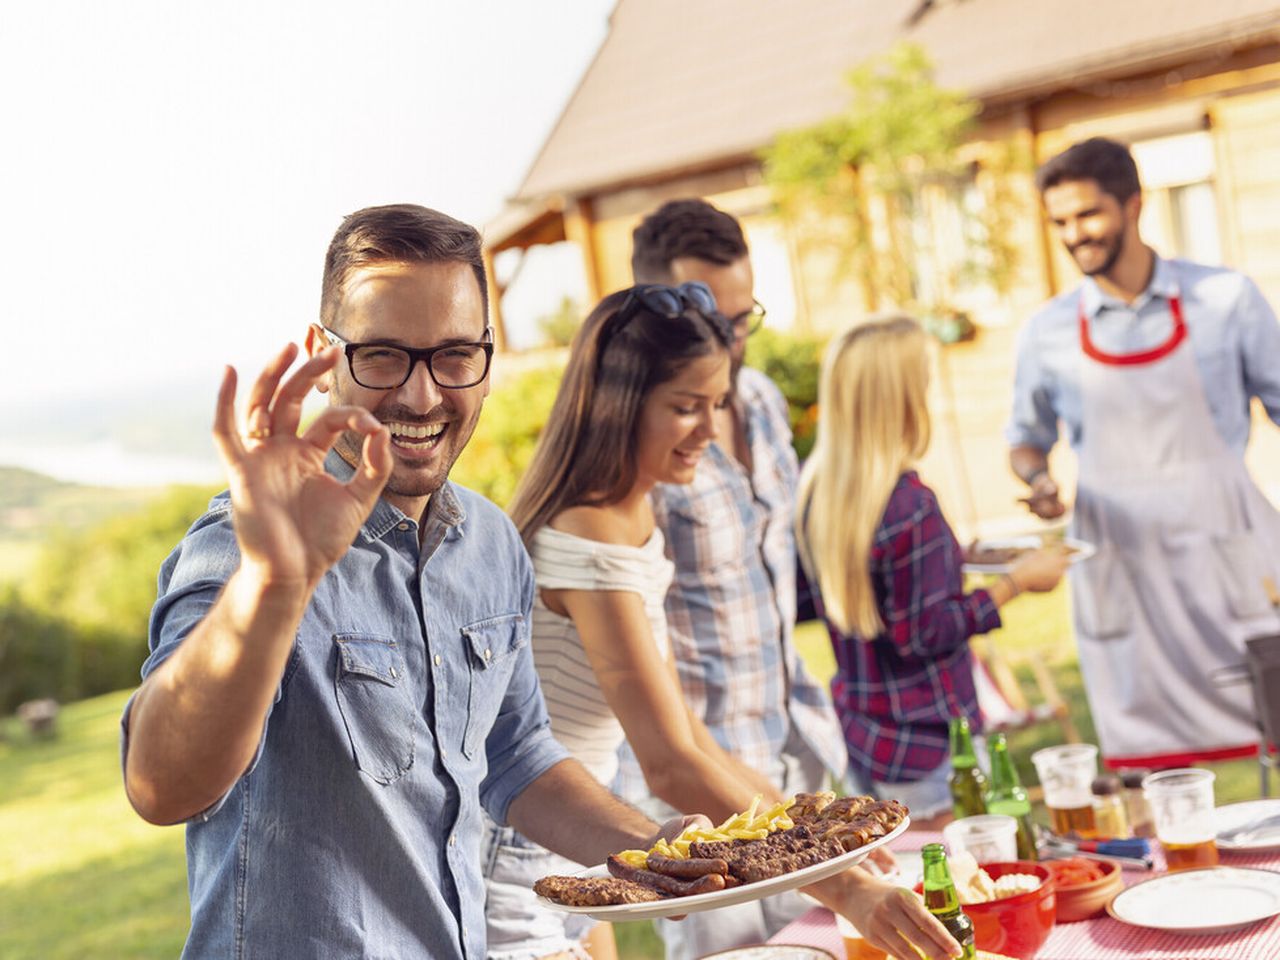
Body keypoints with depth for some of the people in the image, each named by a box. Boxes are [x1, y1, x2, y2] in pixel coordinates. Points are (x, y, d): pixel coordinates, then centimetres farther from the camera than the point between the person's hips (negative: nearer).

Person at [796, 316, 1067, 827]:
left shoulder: (814, 484, 1)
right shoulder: (910, 504, -24)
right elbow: (926, 633, -19)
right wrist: (1015, 581, -11)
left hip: (856, 729, 8)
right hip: (923, 744, -8)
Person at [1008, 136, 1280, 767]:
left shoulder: (1227, 300, 0)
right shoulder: (1048, 334, 4)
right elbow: (1026, 439, 18)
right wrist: (1037, 479, -4)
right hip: (1119, 566, 1)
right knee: (1153, 773, 5)